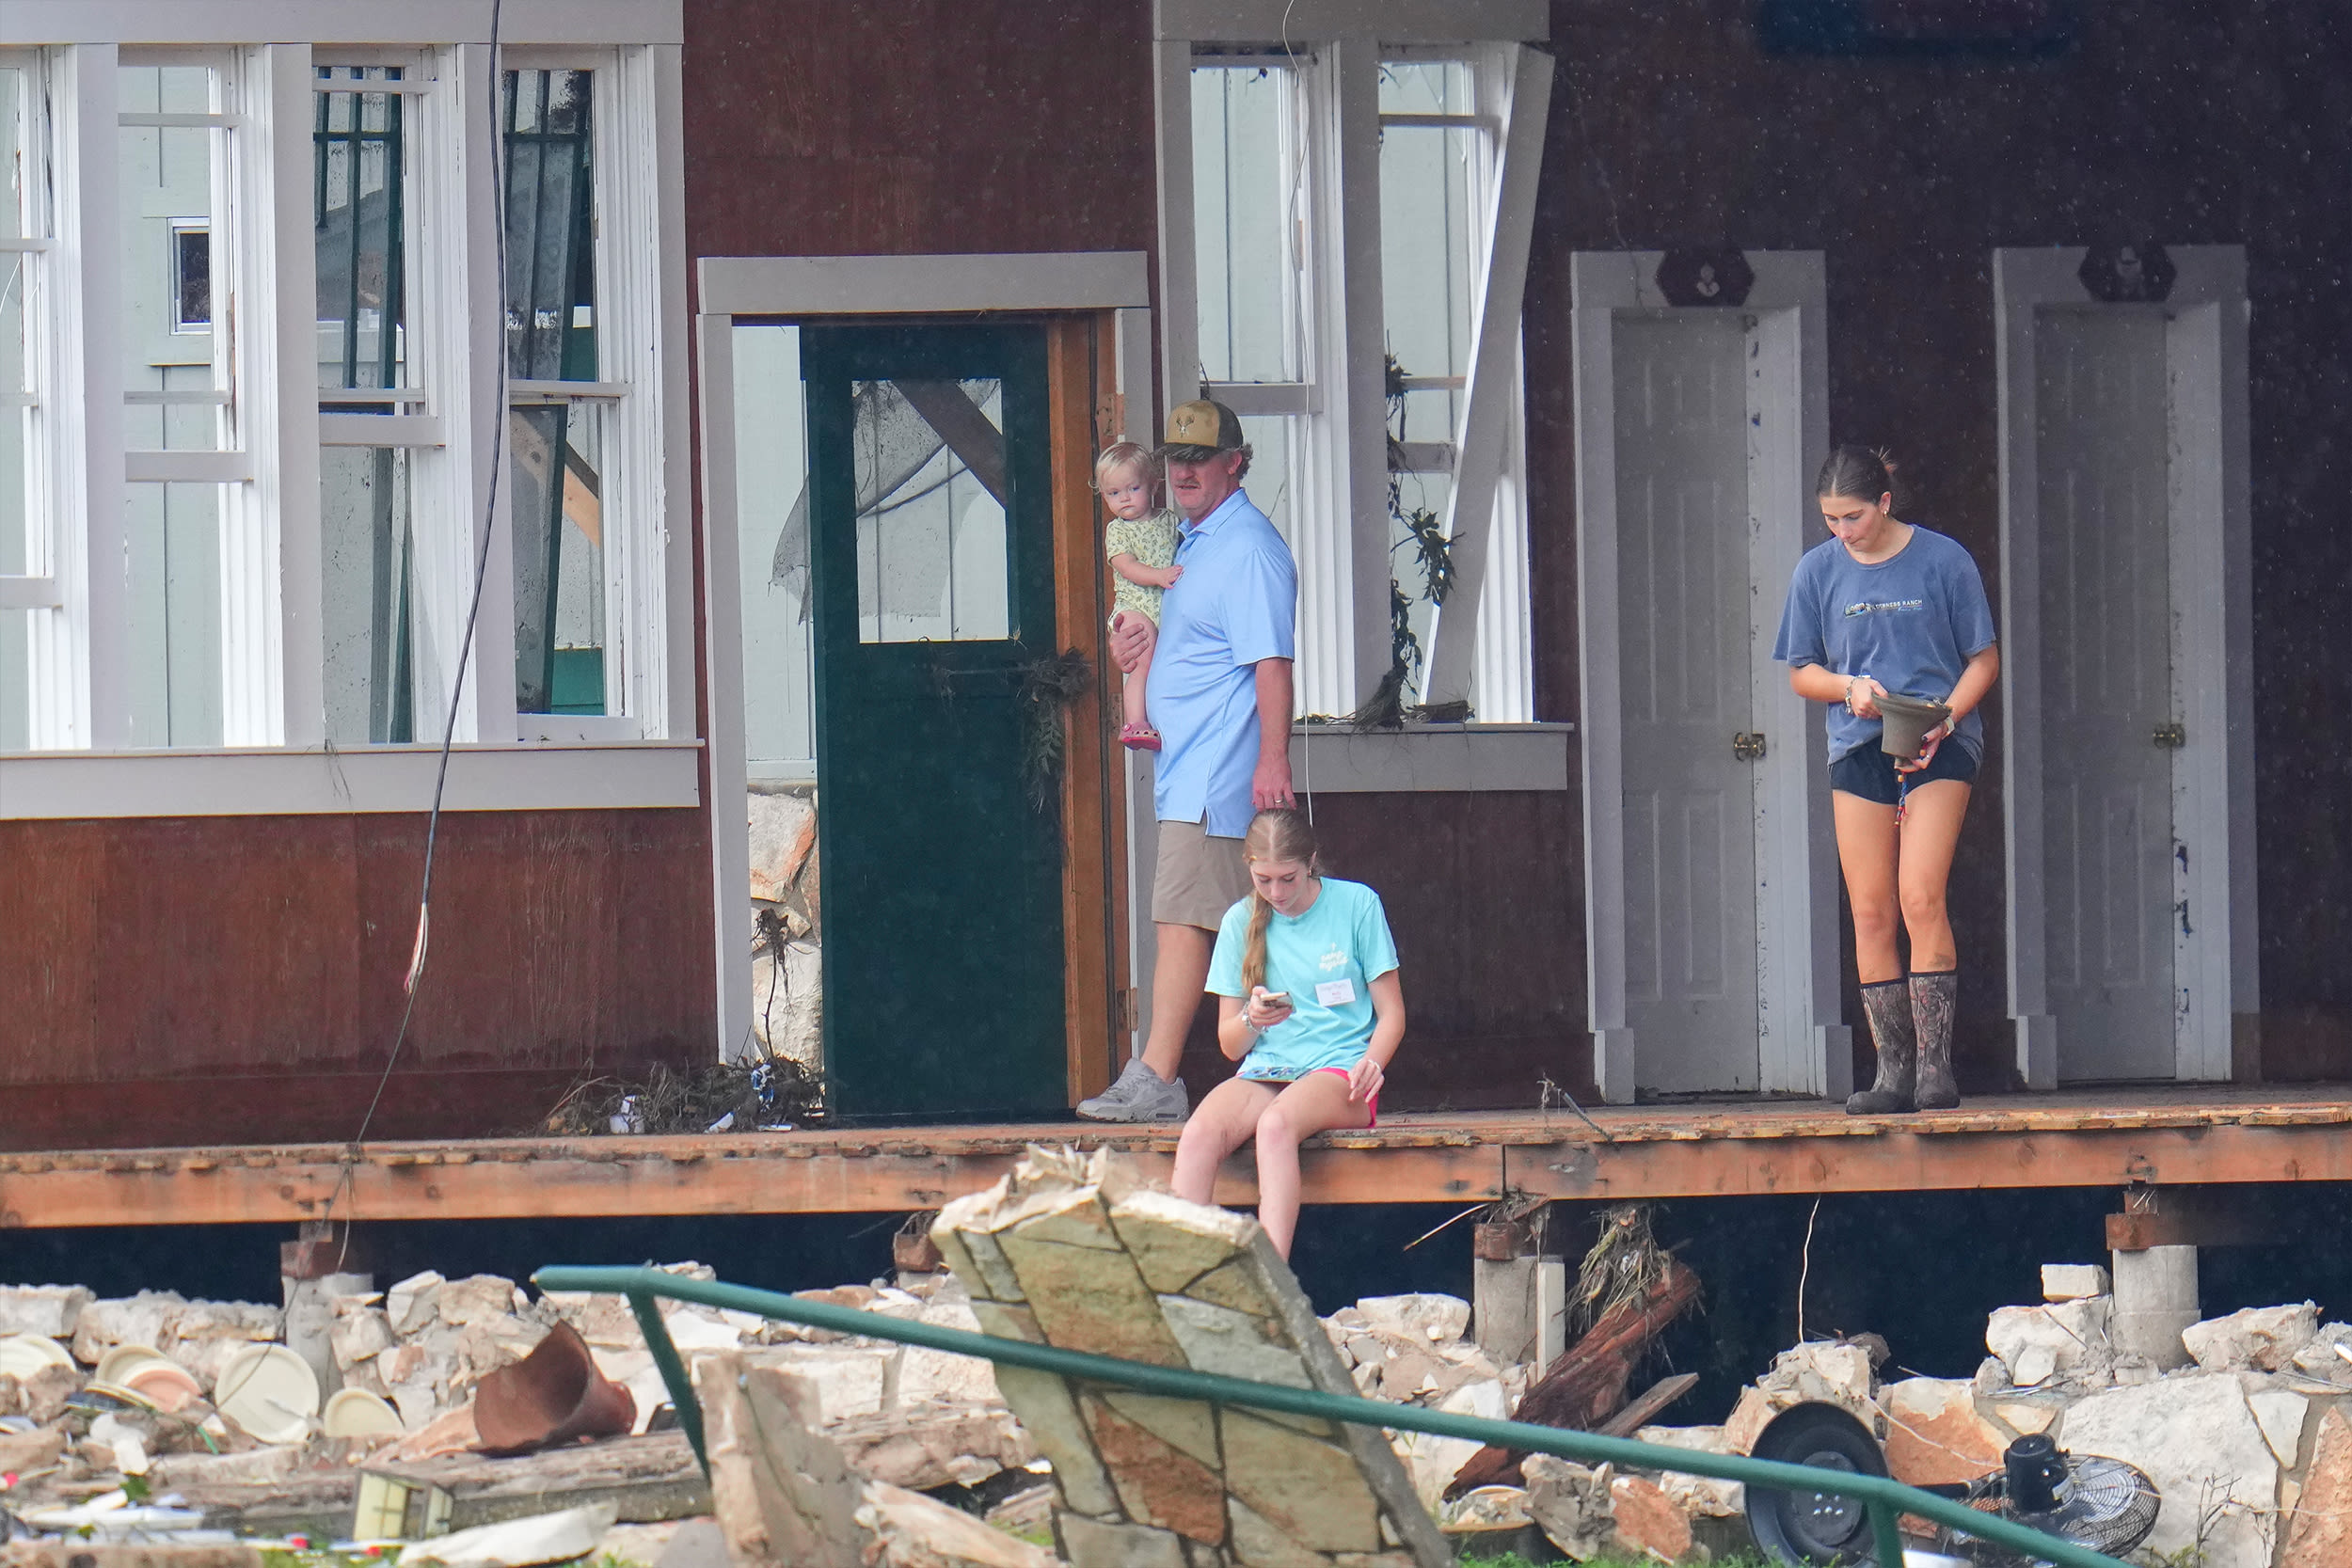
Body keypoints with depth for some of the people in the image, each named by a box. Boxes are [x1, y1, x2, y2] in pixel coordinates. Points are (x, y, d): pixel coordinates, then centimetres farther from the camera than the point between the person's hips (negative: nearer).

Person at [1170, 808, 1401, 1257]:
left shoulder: (1357, 905, 3)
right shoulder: (1241, 921, 11)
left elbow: (1391, 1013, 6)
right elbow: (1230, 1045, 14)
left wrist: (1371, 1063, -15)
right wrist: (1251, 1020, -10)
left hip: (1339, 1069, -3)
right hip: (1263, 1071, 3)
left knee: (1276, 1123, -39)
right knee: (1198, 1134, -31)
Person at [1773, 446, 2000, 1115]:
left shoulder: (1942, 561, -2)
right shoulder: (1817, 571, 6)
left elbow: (1983, 660, 3)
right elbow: (1802, 673, 13)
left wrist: (1943, 721, -12)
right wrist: (1850, 687, -8)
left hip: (1941, 748, -3)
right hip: (1857, 749, 3)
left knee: (1921, 897, -16)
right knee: (1870, 911, -2)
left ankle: (1935, 1066, -15)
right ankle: (1893, 1070, 2)